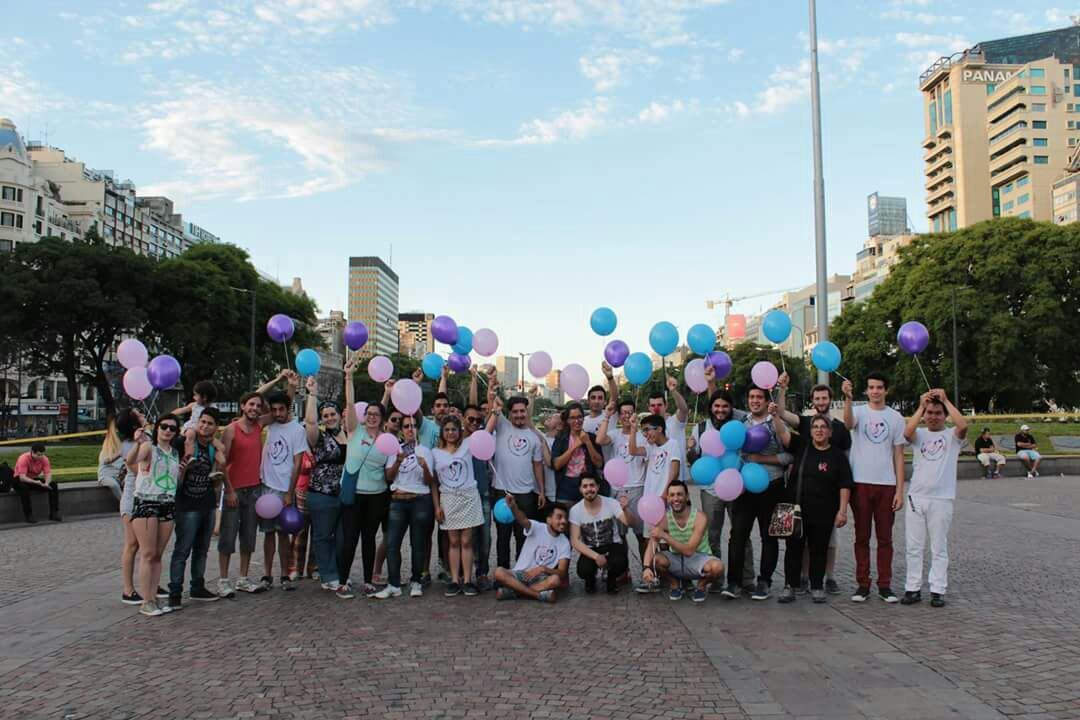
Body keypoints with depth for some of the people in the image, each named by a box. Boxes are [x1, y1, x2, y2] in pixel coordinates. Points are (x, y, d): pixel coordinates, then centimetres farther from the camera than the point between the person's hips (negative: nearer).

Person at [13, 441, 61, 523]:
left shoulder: (44, 458, -13)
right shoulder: (24, 458, -26)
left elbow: (48, 474, -16)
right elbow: (22, 477, -33)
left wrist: (46, 483, -38)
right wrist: (36, 482, -48)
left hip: (36, 479, 4)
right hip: (21, 481, -4)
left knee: (53, 485, -17)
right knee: (23, 487, -39)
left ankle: (54, 513, -16)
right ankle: (29, 515, -30)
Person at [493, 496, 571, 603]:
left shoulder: (564, 543, 0)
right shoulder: (537, 528, -7)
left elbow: (562, 573, -7)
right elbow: (523, 520, -30)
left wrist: (542, 569, -25)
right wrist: (513, 507, -53)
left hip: (542, 578, 1)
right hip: (520, 573, -1)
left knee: (556, 579, -33)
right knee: (499, 572, -30)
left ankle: (510, 591, -23)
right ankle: (539, 594, -27)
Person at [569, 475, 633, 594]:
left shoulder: (611, 503, -13)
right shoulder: (575, 510, -11)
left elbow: (629, 522, -26)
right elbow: (575, 541, -14)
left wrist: (625, 509, -49)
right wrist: (596, 556, -26)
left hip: (612, 545, 0)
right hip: (590, 549, 0)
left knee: (620, 564, -33)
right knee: (584, 570, -31)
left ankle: (611, 579, 6)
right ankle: (590, 580, 10)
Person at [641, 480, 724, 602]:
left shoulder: (700, 518, -21)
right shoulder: (664, 519, -11)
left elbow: (689, 551, -27)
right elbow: (651, 546, -18)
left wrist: (664, 535, -36)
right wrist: (647, 567, -37)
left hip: (698, 559, -2)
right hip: (675, 561, 2)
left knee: (717, 567, -34)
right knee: (655, 559, -29)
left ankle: (702, 585, 2)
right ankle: (674, 584, 4)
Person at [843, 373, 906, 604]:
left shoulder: (895, 417, 6)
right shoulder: (859, 412, 2)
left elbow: (898, 456, 6)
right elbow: (848, 423, -25)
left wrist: (900, 490, 0)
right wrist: (848, 399, -43)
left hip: (886, 485, 1)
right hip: (861, 483, -1)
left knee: (885, 538, 8)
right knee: (862, 537, 6)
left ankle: (885, 585, 16)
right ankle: (863, 584, 13)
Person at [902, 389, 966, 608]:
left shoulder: (951, 435, 4)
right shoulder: (919, 434, 8)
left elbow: (963, 426, -20)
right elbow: (907, 432, -16)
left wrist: (945, 399, -15)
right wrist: (921, 405, -14)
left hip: (941, 499, -2)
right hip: (916, 498, 2)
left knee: (939, 548, 5)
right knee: (913, 547, 7)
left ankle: (938, 590, 12)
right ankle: (913, 588, 15)